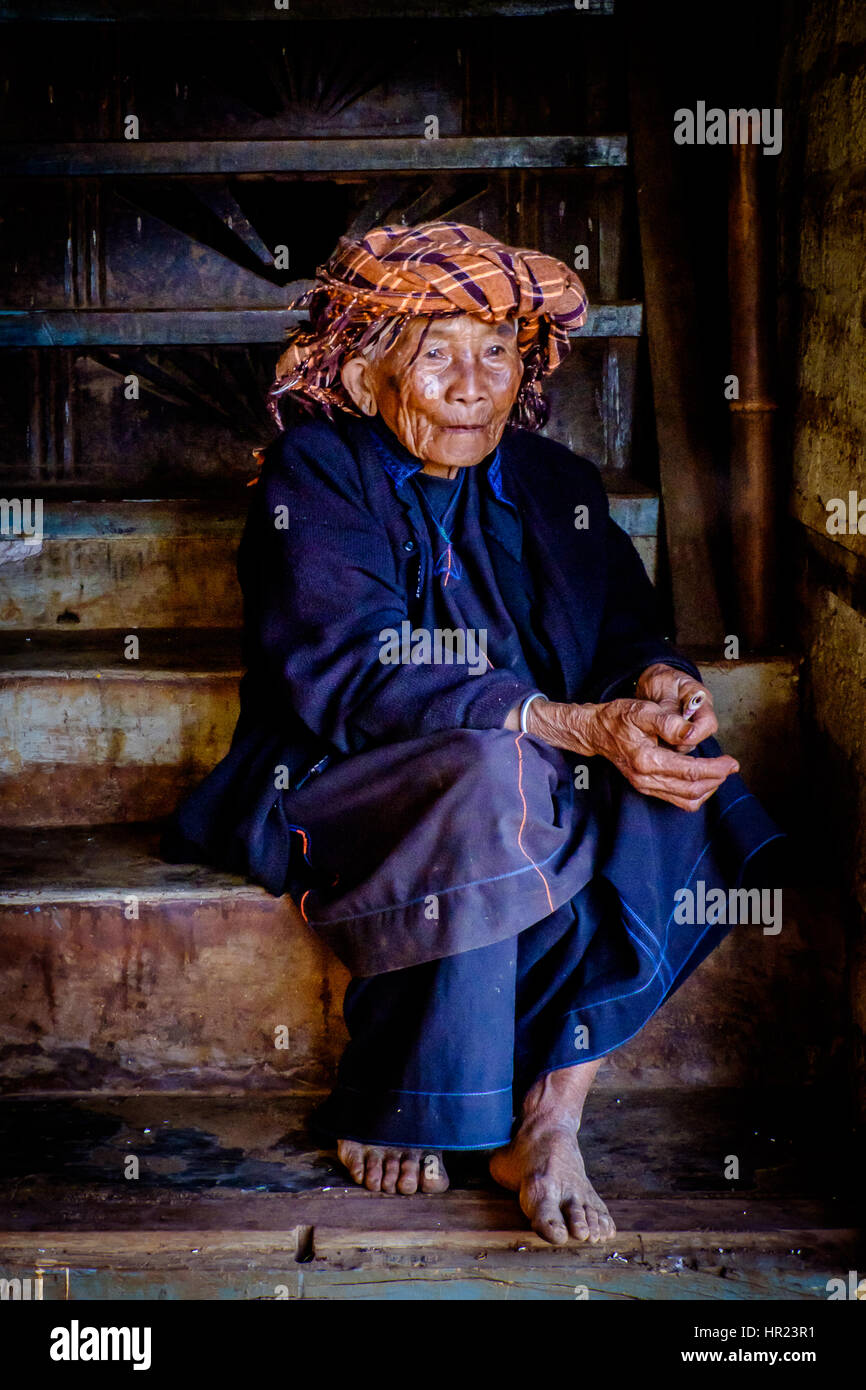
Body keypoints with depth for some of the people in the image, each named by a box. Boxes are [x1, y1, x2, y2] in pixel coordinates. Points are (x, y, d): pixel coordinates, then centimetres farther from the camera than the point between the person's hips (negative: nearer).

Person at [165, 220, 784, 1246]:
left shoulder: (556, 488, 9)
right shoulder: (316, 475, -7)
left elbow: (625, 631, 5)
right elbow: (352, 677, -20)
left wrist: (657, 681, -23)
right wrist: (575, 725, -31)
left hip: (540, 785, 5)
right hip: (329, 792, -4)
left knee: (672, 781, -24)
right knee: (491, 774, -36)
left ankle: (550, 1114, -22)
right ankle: (386, 1112, -18)